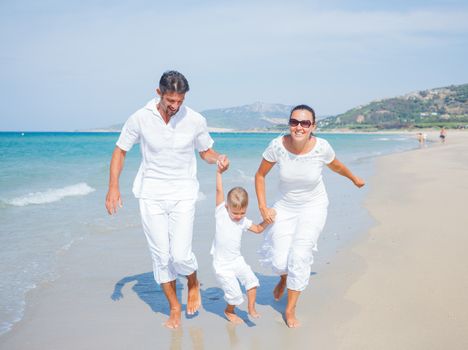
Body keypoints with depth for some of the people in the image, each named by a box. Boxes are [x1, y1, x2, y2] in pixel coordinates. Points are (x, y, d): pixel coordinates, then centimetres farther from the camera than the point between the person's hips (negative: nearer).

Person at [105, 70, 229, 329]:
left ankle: (193, 285, 25)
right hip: (151, 195, 1)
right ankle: (174, 308, 24)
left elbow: (206, 152, 8)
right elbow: (120, 151, 3)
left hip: (183, 194, -1)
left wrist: (219, 158, -15)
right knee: (161, 256, 4)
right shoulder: (140, 118, -8)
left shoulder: (195, 120, -8)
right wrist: (113, 186, -7)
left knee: (181, 254, -10)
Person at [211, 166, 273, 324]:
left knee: (251, 280, -10)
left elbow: (258, 229, 18)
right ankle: (229, 311, 24)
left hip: (237, 260, 5)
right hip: (222, 265, -5)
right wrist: (219, 172, -22)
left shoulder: (243, 221, 4)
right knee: (235, 293, -5)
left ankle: (251, 308, 9)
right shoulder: (221, 212, -11)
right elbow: (219, 190, -18)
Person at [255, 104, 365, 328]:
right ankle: (283, 279, 36)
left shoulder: (322, 147, -20)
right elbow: (260, 175, -5)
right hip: (285, 206, 1)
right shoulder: (277, 146, -21)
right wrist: (262, 206, -11)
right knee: (279, 261, -6)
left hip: (313, 207, -1)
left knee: (300, 256, -13)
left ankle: (290, 310, 8)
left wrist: (355, 179, 22)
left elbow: (336, 167, 4)